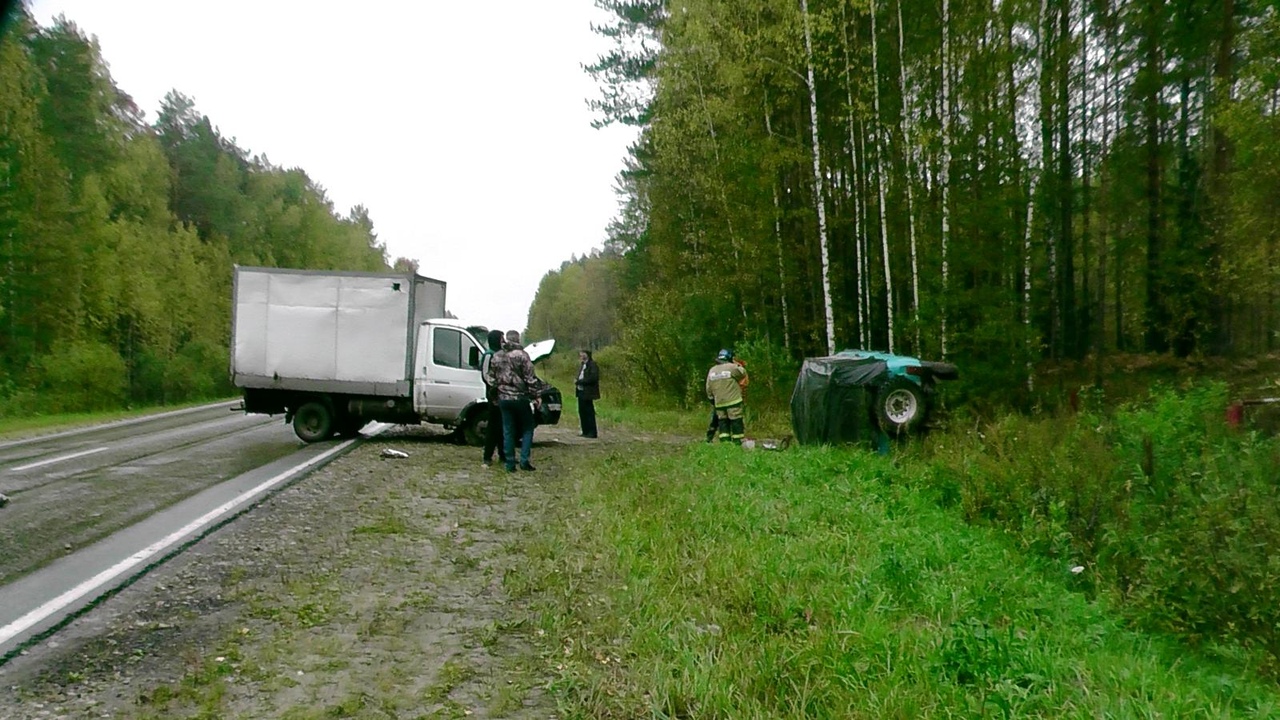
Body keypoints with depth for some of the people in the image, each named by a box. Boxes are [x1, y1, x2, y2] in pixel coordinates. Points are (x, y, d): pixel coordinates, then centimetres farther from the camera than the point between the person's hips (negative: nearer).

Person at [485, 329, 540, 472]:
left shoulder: (496, 356, 6)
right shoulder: (522, 355, -10)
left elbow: (491, 378, 11)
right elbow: (530, 378, -12)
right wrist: (534, 396, -4)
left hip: (504, 398, 4)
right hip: (521, 397, -4)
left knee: (508, 431, 8)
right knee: (527, 428, 9)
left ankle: (510, 464, 8)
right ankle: (524, 460, -2)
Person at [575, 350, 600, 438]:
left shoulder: (593, 365, -12)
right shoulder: (582, 365, 16)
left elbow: (593, 378, -21)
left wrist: (580, 381, -17)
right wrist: (577, 384, 2)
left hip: (587, 392, -9)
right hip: (581, 391, 9)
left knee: (589, 413, -5)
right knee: (582, 412, 11)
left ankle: (592, 433, 0)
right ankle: (585, 432, 19)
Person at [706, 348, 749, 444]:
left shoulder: (711, 371, 7)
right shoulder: (732, 368, -10)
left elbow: (709, 389, 11)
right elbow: (743, 373, 7)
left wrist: (712, 400, 20)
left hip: (719, 403, 5)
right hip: (733, 402, -5)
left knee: (723, 423, 9)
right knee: (736, 422, 1)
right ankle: (737, 442, 0)